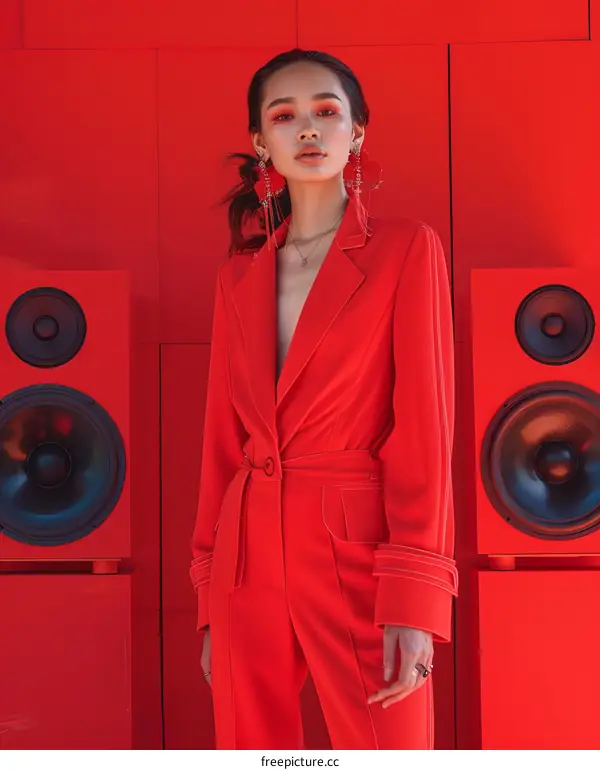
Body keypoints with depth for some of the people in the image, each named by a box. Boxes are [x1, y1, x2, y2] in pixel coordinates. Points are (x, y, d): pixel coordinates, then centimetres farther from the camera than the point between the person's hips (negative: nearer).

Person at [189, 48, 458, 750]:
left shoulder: (406, 249, -2)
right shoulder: (240, 272, 11)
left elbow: (425, 425, -7)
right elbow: (222, 435, 12)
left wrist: (413, 600, -14)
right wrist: (211, 597, 11)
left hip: (360, 553, -4)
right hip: (249, 554, 4)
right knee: (249, 743, 12)